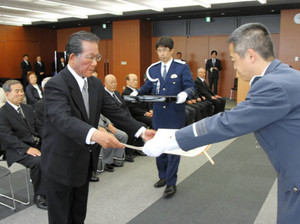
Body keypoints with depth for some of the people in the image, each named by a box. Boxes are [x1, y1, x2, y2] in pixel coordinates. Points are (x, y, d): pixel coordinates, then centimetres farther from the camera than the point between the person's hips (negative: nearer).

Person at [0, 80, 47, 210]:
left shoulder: (28, 108, 15)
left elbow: (39, 126, 15)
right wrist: (27, 149, -25)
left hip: (36, 145, 7)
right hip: (18, 150, -6)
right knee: (38, 161, -33)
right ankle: (39, 196, -14)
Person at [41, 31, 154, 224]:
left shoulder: (96, 84, 1)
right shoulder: (56, 85, -23)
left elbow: (114, 112, 2)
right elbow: (63, 119, -39)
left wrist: (141, 130, -10)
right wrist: (95, 134, -56)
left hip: (85, 162, 7)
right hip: (61, 163, -7)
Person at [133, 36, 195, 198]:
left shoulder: (182, 68, -3)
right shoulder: (153, 69, 8)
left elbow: (190, 87, -7)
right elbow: (147, 87, 13)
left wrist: (185, 93, -28)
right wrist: (137, 92, -7)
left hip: (175, 115, -5)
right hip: (158, 115, 5)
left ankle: (171, 183, 11)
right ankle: (163, 176, 33)